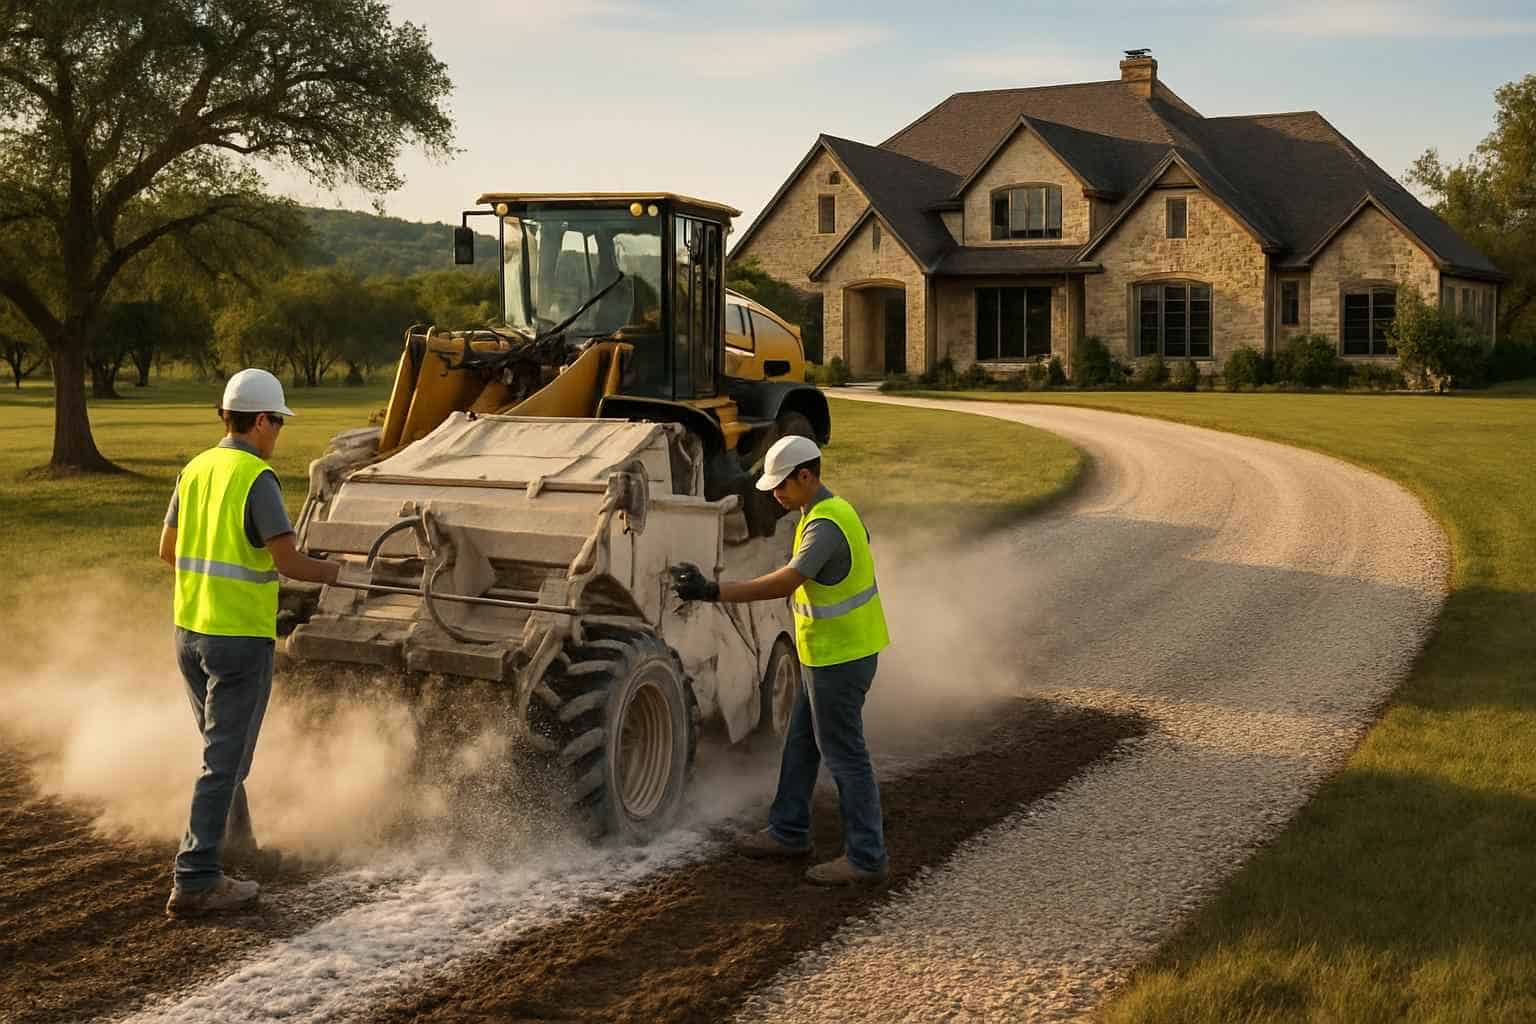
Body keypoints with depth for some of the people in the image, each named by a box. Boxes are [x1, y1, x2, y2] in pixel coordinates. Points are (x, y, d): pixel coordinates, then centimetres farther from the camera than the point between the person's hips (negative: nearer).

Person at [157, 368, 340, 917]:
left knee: (224, 746, 25)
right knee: (225, 760, -2)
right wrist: (340, 572, -3)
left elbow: (168, 550, 15)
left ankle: (235, 836, 42)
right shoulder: (257, 478, -15)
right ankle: (196, 881, -3)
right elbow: (290, 562, -19)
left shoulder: (195, 469, 7)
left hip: (189, 630, 8)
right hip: (241, 637, -8)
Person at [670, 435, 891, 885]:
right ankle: (788, 832, 31)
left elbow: (785, 583, -33)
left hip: (841, 657, -10)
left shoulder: (826, 525, -24)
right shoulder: (832, 510, 9)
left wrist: (713, 591, -36)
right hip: (830, 652, 10)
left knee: (843, 754, -3)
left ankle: (866, 857, 5)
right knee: (800, 743, 19)